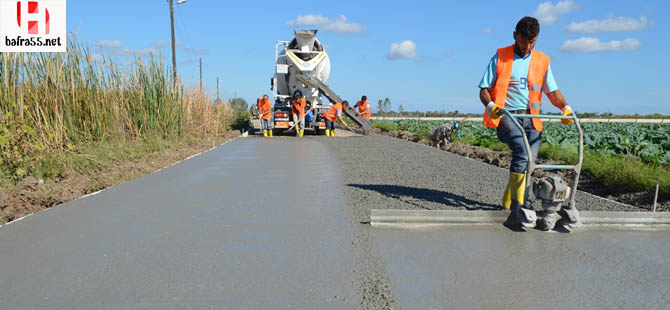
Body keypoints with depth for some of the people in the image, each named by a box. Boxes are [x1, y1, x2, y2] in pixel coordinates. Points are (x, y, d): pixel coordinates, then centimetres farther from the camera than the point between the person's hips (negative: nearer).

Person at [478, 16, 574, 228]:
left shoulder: (542, 61, 14)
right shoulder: (500, 58, 4)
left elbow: (552, 91, 17)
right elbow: (484, 90, 1)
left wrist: (565, 107, -3)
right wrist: (490, 105, -20)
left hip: (530, 119, 5)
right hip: (505, 116, -4)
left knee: (530, 159, -6)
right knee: (522, 152, -28)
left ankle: (508, 202, 14)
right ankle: (517, 207, -29)